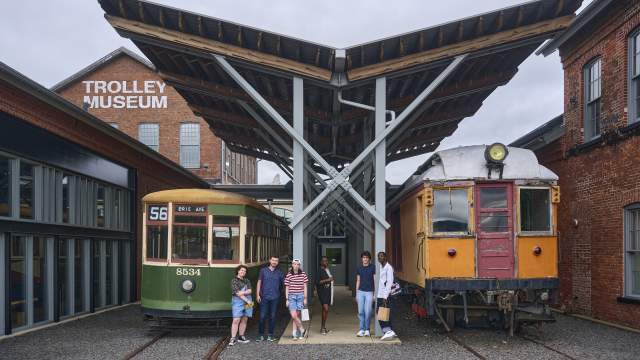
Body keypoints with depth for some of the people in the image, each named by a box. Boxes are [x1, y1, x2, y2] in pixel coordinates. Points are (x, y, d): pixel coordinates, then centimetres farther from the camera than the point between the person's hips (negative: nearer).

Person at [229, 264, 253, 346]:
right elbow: (237, 293, -12)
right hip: (238, 301, -6)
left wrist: (243, 292, -17)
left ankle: (241, 337, 16)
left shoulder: (247, 280, 15)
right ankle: (233, 338, -9)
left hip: (248, 301, 6)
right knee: (236, 320, -10)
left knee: (244, 320, 8)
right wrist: (247, 300, -14)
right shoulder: (234, 280, -4)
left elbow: (249, 291, 2)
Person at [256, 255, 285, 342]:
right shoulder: (263, 270, 6)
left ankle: (271, 335, 13)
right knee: (262, 316, -3)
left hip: (275, 298, 1)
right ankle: (261, 335, 7)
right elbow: (259, 283, 7)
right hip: (264, 297, -1)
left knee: (273, 316, 4)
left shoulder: (279, 273, 8)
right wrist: (258, 295, 1)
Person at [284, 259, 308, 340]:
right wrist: (287, 299, 0)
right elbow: (287, 288, 4)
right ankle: (302, 330, 6)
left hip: (300, 296, 1)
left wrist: (305, 298, 4)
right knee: (293, 315, -11)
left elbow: (305, 287, 8)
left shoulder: (303, 274, 3)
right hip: (292, 296, -1)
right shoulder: (289, 275, 0)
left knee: (297, 315, 2)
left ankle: (295, 333, 12)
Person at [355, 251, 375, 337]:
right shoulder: (359, 268, 9)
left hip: (369, 292, -3)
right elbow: (358, 281, 14)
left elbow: (375, 280, 0)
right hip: (360, 292, 3)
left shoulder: (373, 267, -1)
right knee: (361, 312, 1)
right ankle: (362, 329, 8)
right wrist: (356, 293, 11)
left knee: (368, 312, -4)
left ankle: (367, 330, 9)